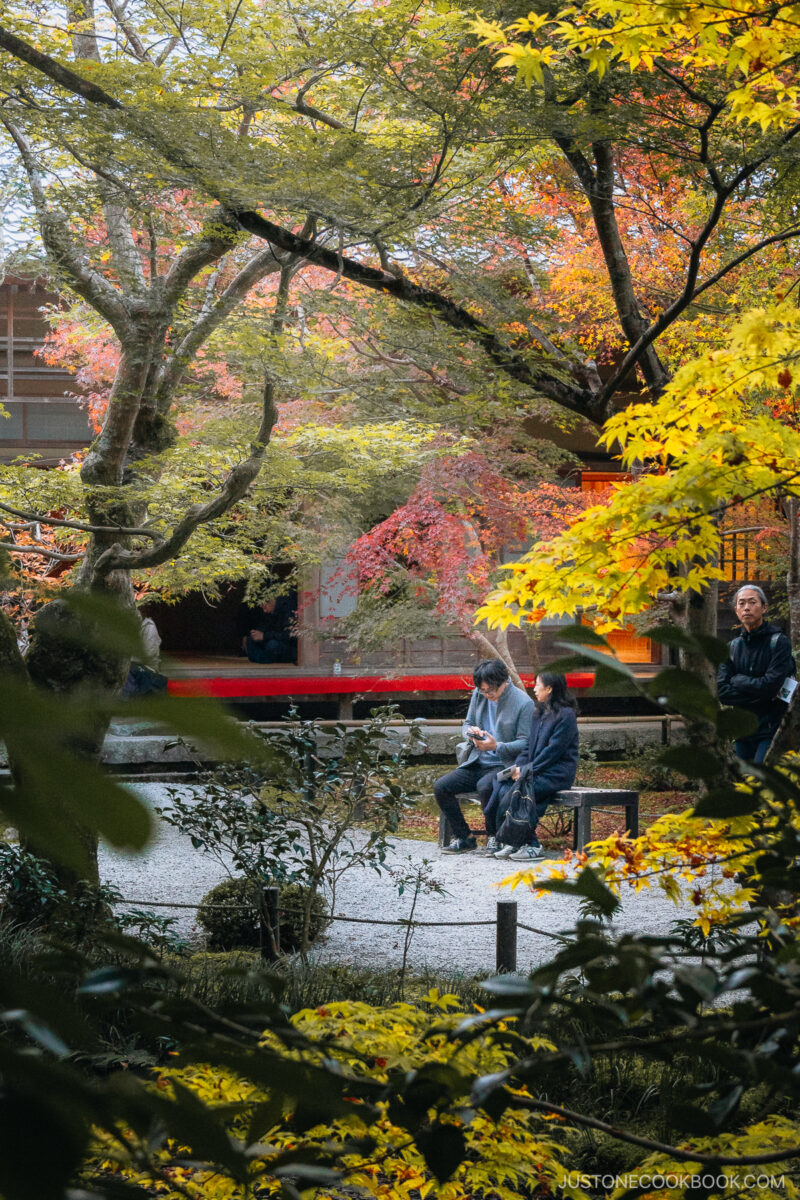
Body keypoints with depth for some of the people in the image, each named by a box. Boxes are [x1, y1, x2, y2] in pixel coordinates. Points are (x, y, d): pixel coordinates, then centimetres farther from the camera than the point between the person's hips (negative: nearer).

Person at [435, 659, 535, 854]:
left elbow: (525, 743, -12)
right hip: (477, 763, 7)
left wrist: (497, 747, -26)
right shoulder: (478, 695, 6)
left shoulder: (524, 703, -12)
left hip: (505, 765, -7)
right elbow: (466, 724, 18)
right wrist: (471, 732, -7)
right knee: (440, 787, -11)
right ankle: (464, 838, 1)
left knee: (484, 786, -37)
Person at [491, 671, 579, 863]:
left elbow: (553, 750, -15)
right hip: (536, 771, 8)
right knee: (502, 789, -19)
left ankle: (532, 846, -20)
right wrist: (517, 766, -1)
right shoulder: (538, 714, 19)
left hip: (557, 774, -8)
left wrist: (527, 770, -17)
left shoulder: (566, 715, -8)